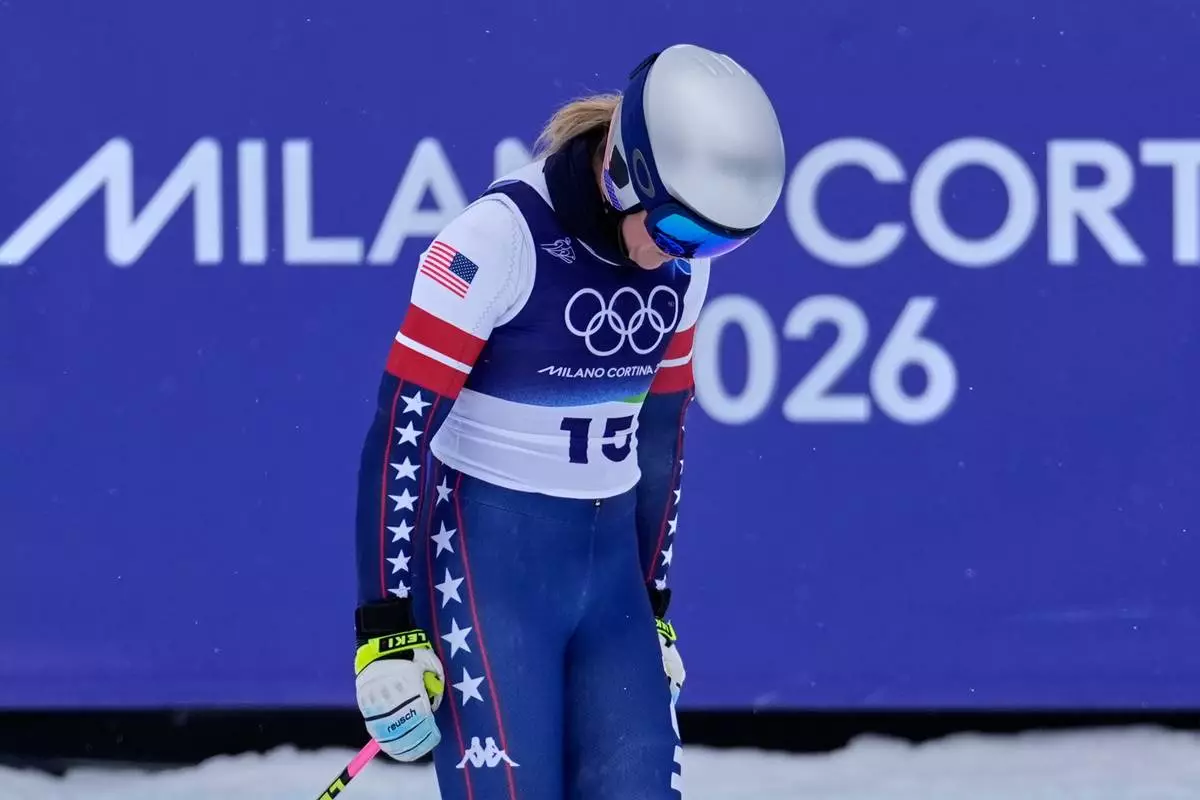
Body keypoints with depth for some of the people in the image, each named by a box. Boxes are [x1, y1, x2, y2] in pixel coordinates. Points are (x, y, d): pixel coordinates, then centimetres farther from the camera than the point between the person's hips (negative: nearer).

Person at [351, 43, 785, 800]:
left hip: (611, 565, 6)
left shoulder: (680, 261, 3)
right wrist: (388, 629, -18)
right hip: (489, 566, -6)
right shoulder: (502, 236, -18)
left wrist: (654, 613, 19)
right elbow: (400, 432, -17)